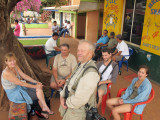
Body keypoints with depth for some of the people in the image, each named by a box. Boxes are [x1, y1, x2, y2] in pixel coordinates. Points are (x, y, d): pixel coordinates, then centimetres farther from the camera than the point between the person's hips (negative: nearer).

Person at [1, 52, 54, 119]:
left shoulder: (15, 66, -5)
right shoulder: (6, 73, -30)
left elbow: (24, 76, -1)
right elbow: (21, 83, -27)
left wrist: (36, 82, -11)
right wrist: (35, 86, -20)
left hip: (19, 86, 7)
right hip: (14, 93, -7)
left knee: (39, 89, -10)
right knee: (39, 94, -9)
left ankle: (44, 109, 0)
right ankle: (45, 108, 13)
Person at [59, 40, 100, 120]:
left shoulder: (91, 73, -30)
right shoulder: (80, 65, 1)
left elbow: (80, 99, -31)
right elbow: (70, 81, 9)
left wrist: (67, 103, -15)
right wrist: (62, 96, -4)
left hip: (78, 109, -8)